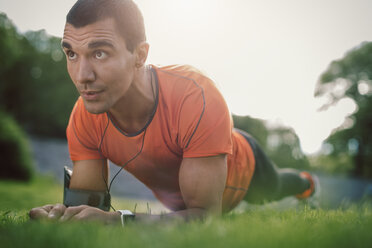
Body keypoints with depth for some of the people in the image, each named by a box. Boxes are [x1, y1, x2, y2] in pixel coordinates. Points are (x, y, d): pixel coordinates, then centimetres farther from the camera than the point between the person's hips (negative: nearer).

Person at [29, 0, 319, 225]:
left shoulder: (197, 98, -50)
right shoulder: (84, 119, -34)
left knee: (273, 189, 32)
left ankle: (303, 181, 71)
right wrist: (65, 213, -52)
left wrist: (117, 220, -61)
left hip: (239, 168, -3)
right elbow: (88, 203, -27)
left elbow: (206, 213, -46)